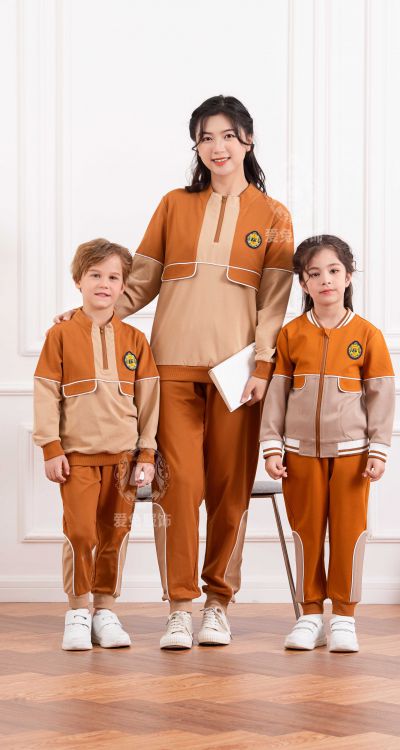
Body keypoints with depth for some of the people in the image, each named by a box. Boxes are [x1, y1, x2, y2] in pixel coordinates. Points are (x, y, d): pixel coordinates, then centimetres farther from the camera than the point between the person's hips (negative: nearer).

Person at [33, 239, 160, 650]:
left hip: (123, 457, 2)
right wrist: (51, 448, -7)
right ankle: (78, 612, 7)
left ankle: (105, 609, 18)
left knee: (115, 535, 5)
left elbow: (148, 400, 7)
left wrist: (146, 453, 3)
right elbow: (46, 395, -1)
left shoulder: (134, 339, 6)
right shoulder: (61, 335, 1)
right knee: (80, 532, -8)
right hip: (77, 454, -2)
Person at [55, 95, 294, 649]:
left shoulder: (272, 217, 10)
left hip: (236, 369, -1)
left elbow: (274, 301, 4)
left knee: (230, 487, 1)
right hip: (175, 365, 1)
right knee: (179, 482, -6)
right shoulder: (175, 206, 14)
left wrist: (262, 366, -7)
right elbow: (141, 280, 14)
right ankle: (180, 608, 0)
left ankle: (218, 603, 13)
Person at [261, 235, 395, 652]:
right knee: (306, 531, 6)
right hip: (302, 451, 1)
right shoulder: (291, 335, 2)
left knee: (348, 531, 2)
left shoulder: (367, 335, -1)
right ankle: (310, 615, 16)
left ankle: (344, 617, 12)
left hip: (350, 451, -1)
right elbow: (276, 393, 5)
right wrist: (272, 446, 0)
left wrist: (378, 450, -4)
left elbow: (381, 397, 1)